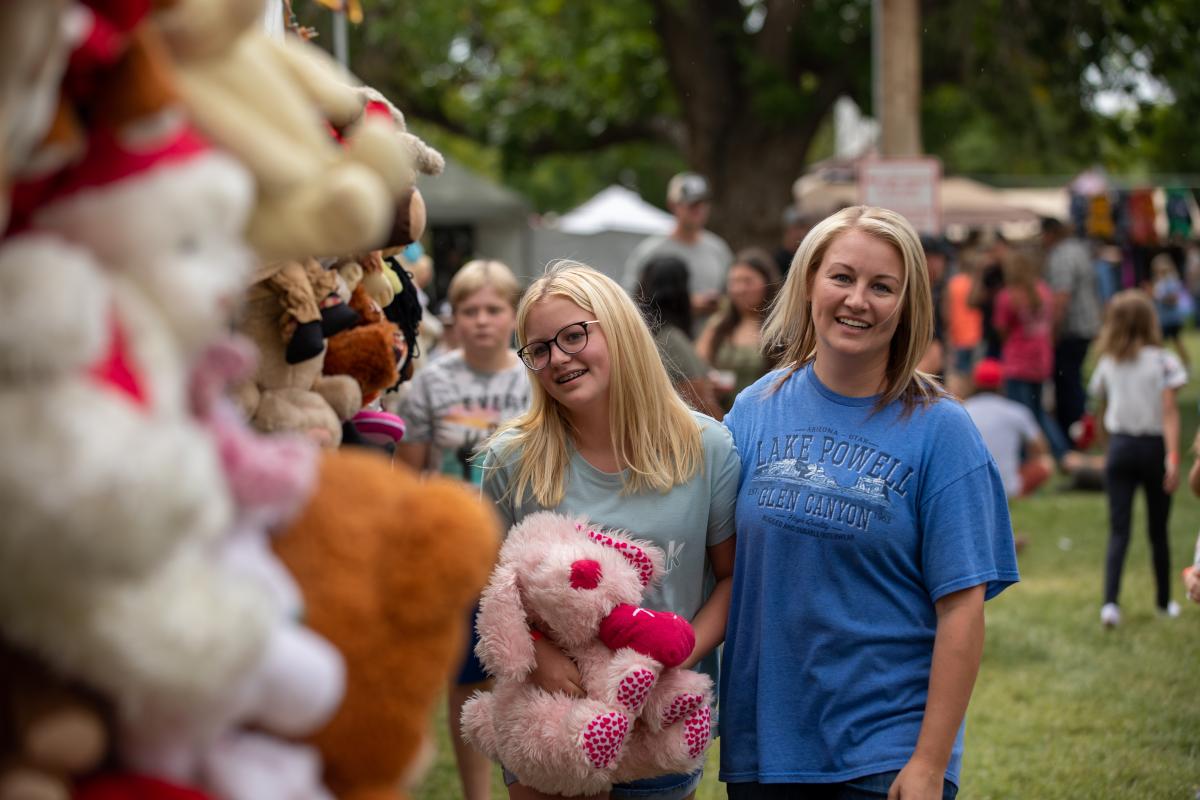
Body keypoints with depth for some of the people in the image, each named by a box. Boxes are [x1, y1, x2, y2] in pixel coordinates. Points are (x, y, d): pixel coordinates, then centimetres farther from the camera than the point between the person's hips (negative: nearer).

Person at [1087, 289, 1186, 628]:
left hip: (1119, 447, 2)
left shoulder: (1107, 364, 1)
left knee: (1118, 531, -1)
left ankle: (1110, 601, -18)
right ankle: (1164, 601, 24)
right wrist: (1173, 456, -19)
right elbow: (1169, 412, -15)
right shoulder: (1162, 361, -9)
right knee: (1158, 531, 12)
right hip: (1154, 446, -2)